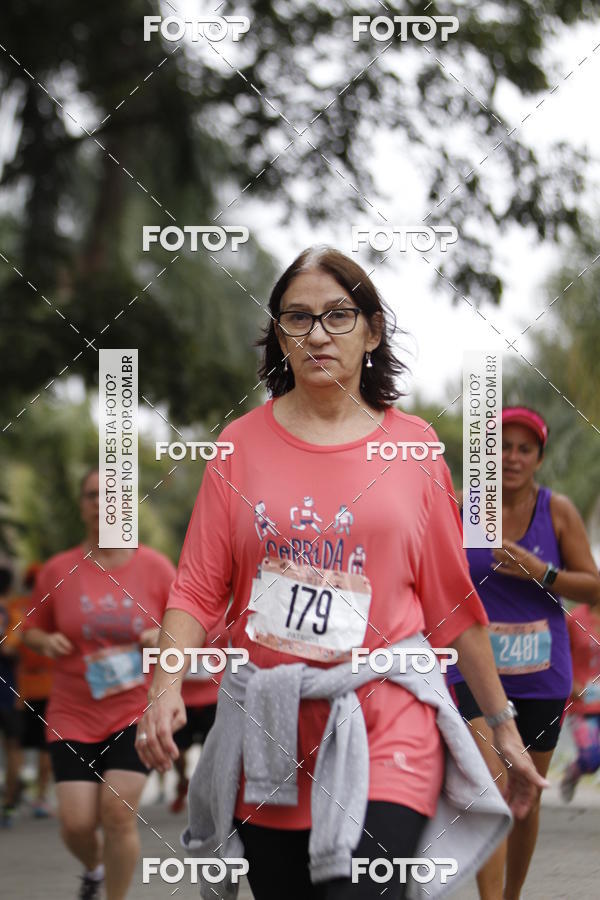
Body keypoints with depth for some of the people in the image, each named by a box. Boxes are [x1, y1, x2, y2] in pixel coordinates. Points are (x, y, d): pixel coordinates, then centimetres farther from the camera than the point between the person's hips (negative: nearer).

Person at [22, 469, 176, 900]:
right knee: (77, 823, -5)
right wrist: (47, 641, -9)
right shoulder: (58, 571, 1)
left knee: (118, 809, -15)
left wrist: (164, 638, -14)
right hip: (73, 715, 1)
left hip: (137, 708, -1)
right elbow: (32, 630, 13)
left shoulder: (155, 567, -1)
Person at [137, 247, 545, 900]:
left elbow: (453, 604, 10)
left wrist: (504, 725, 12)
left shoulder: (411, 444, 6)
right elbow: (197, 590, 3)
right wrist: (165, 686, -14)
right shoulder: (243, 443, 7)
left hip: (387, 731, -1)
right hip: (267, 735, 2)